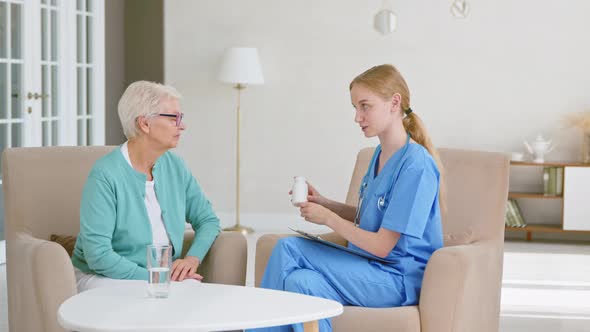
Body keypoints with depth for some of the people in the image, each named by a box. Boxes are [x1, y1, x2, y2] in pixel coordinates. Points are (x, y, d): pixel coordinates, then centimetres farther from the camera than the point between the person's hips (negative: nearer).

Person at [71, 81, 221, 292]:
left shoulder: (175, 167, 5)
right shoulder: (105, 175, -16)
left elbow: (208, 220, 12)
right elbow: (98, 255, -21)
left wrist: (192, 258, -7)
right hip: (107, 277, -6)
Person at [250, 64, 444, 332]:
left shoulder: (416, 165, -19)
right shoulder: (380, 154, 10)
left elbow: (382, 246, -19)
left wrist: (327, 218, -10)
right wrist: (323, 202, 5)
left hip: (400, 278, -9)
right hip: (369, 265, 9)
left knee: (300, 283, -26)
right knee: (287, 247, -9)